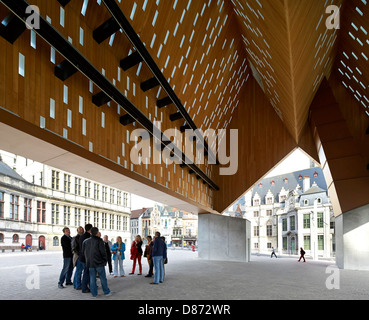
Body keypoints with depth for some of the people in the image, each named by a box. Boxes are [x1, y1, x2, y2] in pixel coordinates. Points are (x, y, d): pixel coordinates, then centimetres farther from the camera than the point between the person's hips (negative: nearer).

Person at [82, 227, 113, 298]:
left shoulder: (85, 241, 5)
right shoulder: (99, 240, -11)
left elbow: (83, 252, 12)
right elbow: (103, 251, -12)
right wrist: (105, 260, 0)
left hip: (90, 263, 4)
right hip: (99, 263, -4)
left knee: (92, 278, 9)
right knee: (103, 278, 6)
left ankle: (94, 293, 11)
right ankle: (106, 292, 13)